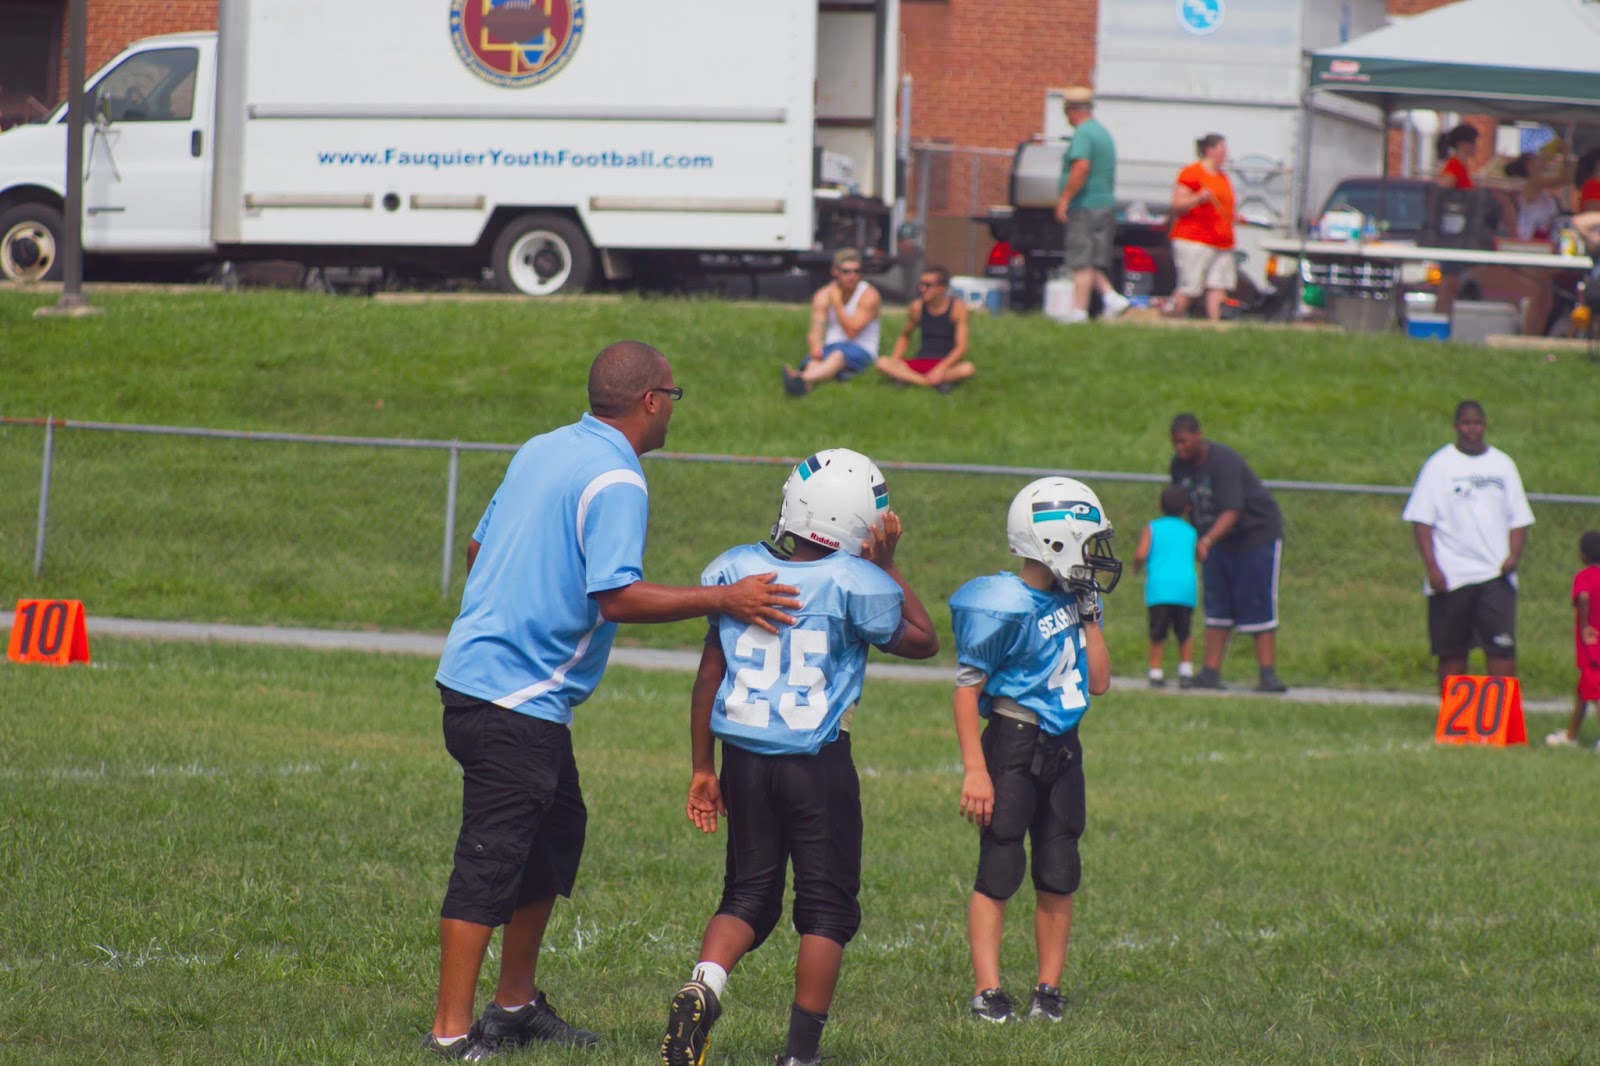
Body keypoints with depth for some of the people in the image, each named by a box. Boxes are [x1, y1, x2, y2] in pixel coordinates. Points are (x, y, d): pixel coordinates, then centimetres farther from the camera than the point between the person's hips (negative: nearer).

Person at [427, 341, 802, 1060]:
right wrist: (723, 601, -17)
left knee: (557, 831, 19)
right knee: (491, 859, -7)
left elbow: (479, 550, 20)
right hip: (516, 701, -10)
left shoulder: (540, 452, 13)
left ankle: (516, 1004, 26)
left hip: (478, 670, 10)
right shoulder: (615, 482, -15)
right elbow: (617, 596, -22)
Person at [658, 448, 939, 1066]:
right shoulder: (854, 583, -11)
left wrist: (703, 768, 14)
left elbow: (709, 678, 6)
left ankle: (702, 988, -14)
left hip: (744, 759, 4)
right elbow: (923, 641, 7)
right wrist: (888, 567, 11)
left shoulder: (735, 570, 1)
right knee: (827, 907, 9)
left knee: (748, 895, 14)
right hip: (818, 765, -4)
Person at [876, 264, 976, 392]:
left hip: (947, 363, -3)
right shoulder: (917, 307, 2)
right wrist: (895, 359, -1)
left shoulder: (957, 308, -7)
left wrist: (942, 368, -28)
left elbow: (961, 347, -13)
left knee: (968, 369, -38)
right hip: (921, 361, 3)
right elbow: (904, 336, 18)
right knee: (882, 364, -24)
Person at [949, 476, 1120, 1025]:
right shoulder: (1005, 607, -16)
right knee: (999, 870, -5)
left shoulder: (1073, 599, 7)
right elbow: (966, 690, -14)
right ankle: (987, 991, -2)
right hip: (1013, 746, -7)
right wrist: (975, 770, -18)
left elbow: (1098, 682, 11)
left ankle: (1048, 987, 16)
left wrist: (1090, 616, 2)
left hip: (1062, 751, 7)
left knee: (1059, 876, 9)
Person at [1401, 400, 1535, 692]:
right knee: (1452, 655, 3)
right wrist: (1432, 566, -12)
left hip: (1496, 573, 1)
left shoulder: (1502, 465, 12)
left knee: (1502, 649, -11)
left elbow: (1519, 519, 15)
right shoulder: (1439, 465, 3)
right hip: (1451, 576, -1)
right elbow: (1421, 520, -1)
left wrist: (1514, 554, -3)